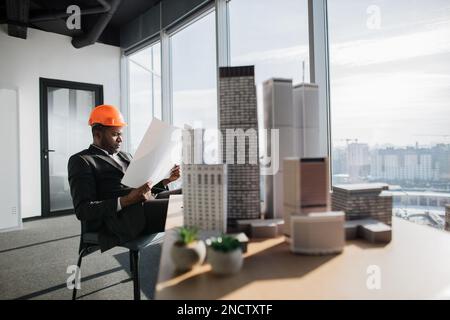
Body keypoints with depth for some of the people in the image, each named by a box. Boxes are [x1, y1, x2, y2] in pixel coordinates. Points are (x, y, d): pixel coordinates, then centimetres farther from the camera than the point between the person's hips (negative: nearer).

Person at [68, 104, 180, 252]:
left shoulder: (125, 156, 28)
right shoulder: (80, 161, 4)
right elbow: (83, 210, -8)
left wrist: (165, 180, 6)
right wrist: (127, 200, -20)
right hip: (120, 215, -7)